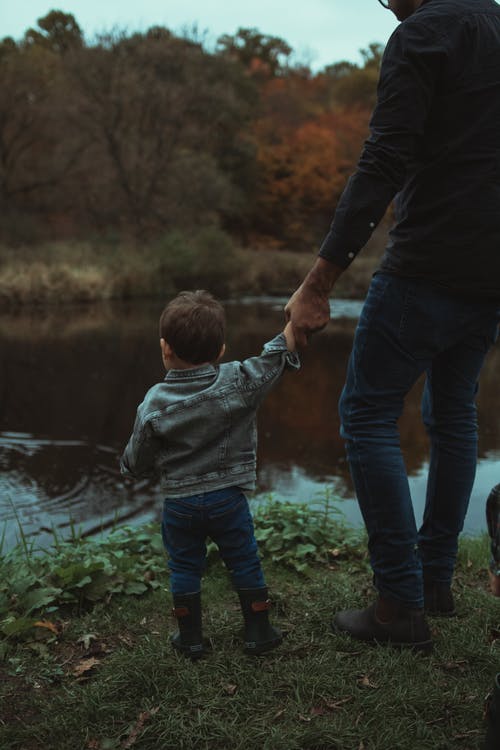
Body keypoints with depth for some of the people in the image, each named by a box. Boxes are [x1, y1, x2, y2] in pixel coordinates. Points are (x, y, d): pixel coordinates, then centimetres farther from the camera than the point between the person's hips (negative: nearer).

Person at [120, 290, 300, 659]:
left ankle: (191, 638, 27)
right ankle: (258, 632, 24)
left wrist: (130, 464, 22)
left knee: (185, 569, 15)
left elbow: (137, 463, -1)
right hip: (228, 499, 0)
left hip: (180, 503, 0)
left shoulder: (154, 404, -10)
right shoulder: (239, 382, -13)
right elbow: (280, 352, -9)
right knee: (246, 564, 14)